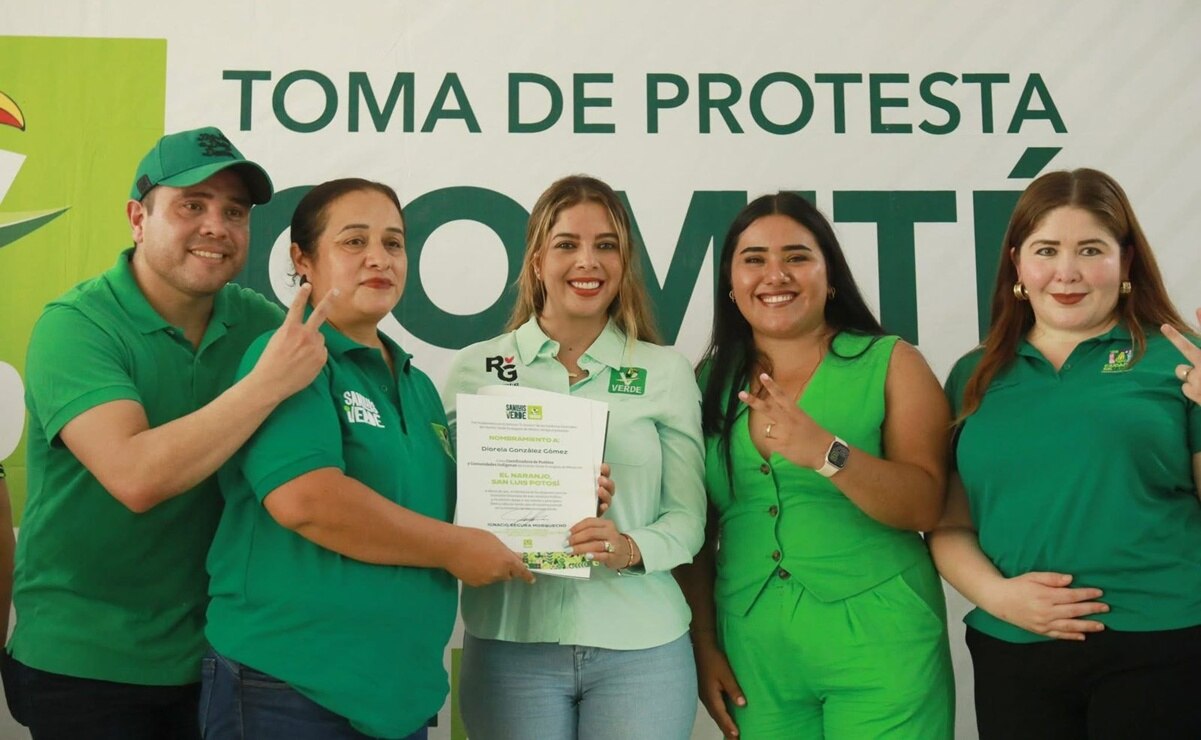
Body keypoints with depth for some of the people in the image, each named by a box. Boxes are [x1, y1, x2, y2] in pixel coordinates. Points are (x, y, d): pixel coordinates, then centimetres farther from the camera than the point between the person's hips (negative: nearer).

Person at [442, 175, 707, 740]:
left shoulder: (666, 372, 4)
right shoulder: (475, 368, 3)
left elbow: (688, 515, 2)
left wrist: (631, 548, -17)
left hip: (639, 647, 1)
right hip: (511, 640, 0)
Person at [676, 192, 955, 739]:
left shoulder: (891, 364, -3)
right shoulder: (710, 383, 4)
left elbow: (925, 507, -13)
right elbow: (697, 530, 8)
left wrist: (826, 452, -27)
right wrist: (704, 646, 5)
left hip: (877, 642, -2)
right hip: (751, 653, 3)